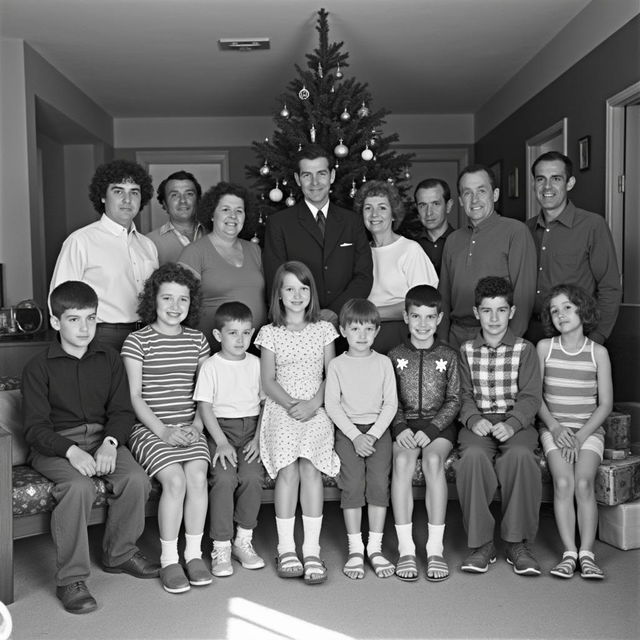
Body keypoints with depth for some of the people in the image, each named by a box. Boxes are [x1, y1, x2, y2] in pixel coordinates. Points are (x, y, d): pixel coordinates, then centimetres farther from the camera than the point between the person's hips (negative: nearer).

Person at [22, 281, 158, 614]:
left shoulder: (109, 359, 7)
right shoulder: (38, 367, -4)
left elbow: (122, 411, 5)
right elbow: (35, 426, -8)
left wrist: (110, 442, -16)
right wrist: (71, 451, -24)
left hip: (102, 437, 4)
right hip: (54, 444, -3)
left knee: (137, 479, -22)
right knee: (79, 486, -33)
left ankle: (119, 553, 4)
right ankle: (71, 579, -17)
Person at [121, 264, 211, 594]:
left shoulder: (197, 340, 13)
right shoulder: (137, 341, 0)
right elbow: (134, 395, -4)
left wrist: (197, 425, -2)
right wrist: (163, 431, -14)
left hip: (188, 427, 3)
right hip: (149, 428, -3)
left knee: (198, 475, -24)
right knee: (175, 479, -25)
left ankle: (193, 554, -8)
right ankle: (169, 560, -9)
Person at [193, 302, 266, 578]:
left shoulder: (256, 364, 11)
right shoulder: (211, 366, 2)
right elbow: (205, 406, -4)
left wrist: (258, 438, -3)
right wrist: (221, 442, -14)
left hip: (251, 428, 2)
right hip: (221, 428, -2)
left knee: (252, 476, -24)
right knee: (224, 478, -26)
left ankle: (243, 541, -5)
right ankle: (221, 547, -14)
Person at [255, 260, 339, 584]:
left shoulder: (323, 329, 13)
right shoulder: (270, 333, 10)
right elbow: (268, 381, 6)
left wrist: (313, 403, -8)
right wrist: (292, 404, -10)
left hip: (316, 410, 0)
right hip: (281, 409, 0)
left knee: (310, 467, -22)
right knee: (288, 469, -22)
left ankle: (311, 550, -17)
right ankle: (286, 548, -11)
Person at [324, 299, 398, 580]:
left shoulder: (383, 362, 8)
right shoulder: (336, 365, 5)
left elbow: (391, 403, 3)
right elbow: (332, 405, -1)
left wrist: (373, 435, -9)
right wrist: (355, 436, -11)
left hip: (378, 429, 1)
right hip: (347, 430, -1)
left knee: (379, 482, -14)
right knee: (353, 483, -15)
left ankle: (375, 548, -4)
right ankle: (355, 549, -7)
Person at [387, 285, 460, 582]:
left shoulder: (448, 356, 8)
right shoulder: (395, 356, 10)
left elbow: (454, 401, 3)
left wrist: (431, 429, -11)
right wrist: (400, 427, -12)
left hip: (439, 424, 0)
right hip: (404, 425, 1)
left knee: (433, 459, -32)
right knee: (402, 459, -30)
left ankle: (435, 548, -28)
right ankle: (405, 548, -28)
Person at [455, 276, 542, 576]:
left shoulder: (525, 350, 8)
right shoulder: (466, 351, 13)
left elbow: (531, 396, 1)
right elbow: (464, 395, 8)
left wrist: (511, 424, -17)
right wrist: (474, 419, -13)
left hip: (516, 422, -1)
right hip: (477, 422, 1)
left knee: (520, 455, -34)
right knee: (473, 456, -33)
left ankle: (517, 543, -18)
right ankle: (481, 543, -19)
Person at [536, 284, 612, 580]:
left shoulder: (598, 352, 2)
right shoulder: (544, 347, 4)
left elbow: (605, 404, 1)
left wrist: (580, 436, -10)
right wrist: (555, 427, -9)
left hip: (589, 430, 0)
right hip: (554, 428, 0)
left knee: (583, 483, -23)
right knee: (563, 483, -22)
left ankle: (586, 554, -18)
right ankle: (569, 553, -18)